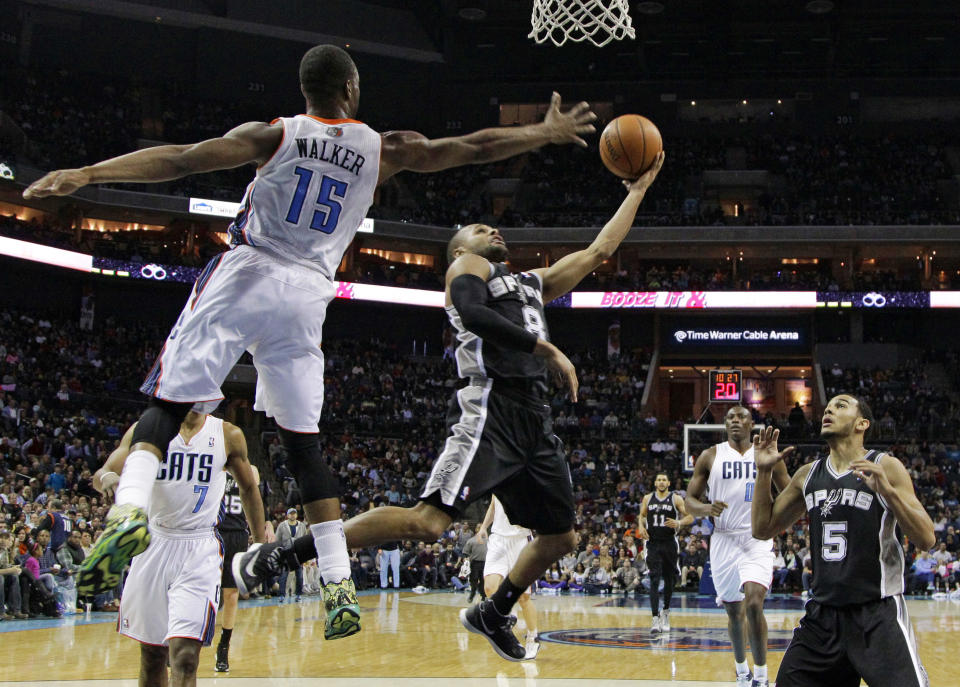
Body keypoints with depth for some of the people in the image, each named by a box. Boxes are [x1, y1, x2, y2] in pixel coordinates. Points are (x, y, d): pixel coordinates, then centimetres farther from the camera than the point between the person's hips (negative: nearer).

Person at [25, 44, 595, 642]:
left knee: (169, 406, -2)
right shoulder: (384, 151, 9)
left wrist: (85, 175, -9)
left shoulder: (275, 135, 3)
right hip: (306, 297, 2)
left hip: (244, 278, -2)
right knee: (304, 443, 9)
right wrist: (548, 134, 27)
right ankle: (339, 586, 5)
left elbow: (182, 159, -6)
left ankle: (129, 510, -29)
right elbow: (474, 149, 13)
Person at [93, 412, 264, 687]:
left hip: (200, 551, -2)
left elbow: (248, 489, 16)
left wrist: (260, 544, 17)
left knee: (184, 656, -18)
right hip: (153, 546, 2)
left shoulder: (229, 436, 3)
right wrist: (107, 478, -30)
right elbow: (102, 474, -6)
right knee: (151, 654, 9)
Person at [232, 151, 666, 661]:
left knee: (560, 536, 11)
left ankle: (493, 615, 28)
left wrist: (636, 192, 31)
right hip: (490, 406, -8)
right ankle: (276, 556, -17)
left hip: (533, 417, 8)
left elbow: (597, 251, 32)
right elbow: (472, 313, -16)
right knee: (428, 520, -20)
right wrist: (546, 349, -17)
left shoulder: (533, 282, 29)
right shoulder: (467, 265, 7)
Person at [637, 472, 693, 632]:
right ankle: (655, 617, -14)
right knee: (654, 580, -9)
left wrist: (679, 523, -20)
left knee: (670, 580, 10)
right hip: (653, 543, 0)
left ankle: (666, 611, 31)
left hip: (670, 544, 0)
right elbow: (642, 515, 20)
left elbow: (690, 517, -1)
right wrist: (641, 526, 0)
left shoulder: (676, 499, -1)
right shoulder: (647, 498, 6)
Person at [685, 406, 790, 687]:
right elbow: (689, 500, 5)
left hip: (757, 539, -2)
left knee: (754, 603, -21)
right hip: (724, 539, 2)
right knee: (734, 611, 10)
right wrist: (706, 508, -18)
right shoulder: (710, 456, 4)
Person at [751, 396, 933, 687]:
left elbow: (926, 540, -12)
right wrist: (764, 472, 4)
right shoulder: (808, 474, 10)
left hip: (877, 614, -5)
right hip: (822, 614, 5)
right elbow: (763, 528, 15)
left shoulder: (885, 467, -6)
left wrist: (887, 491, -26)